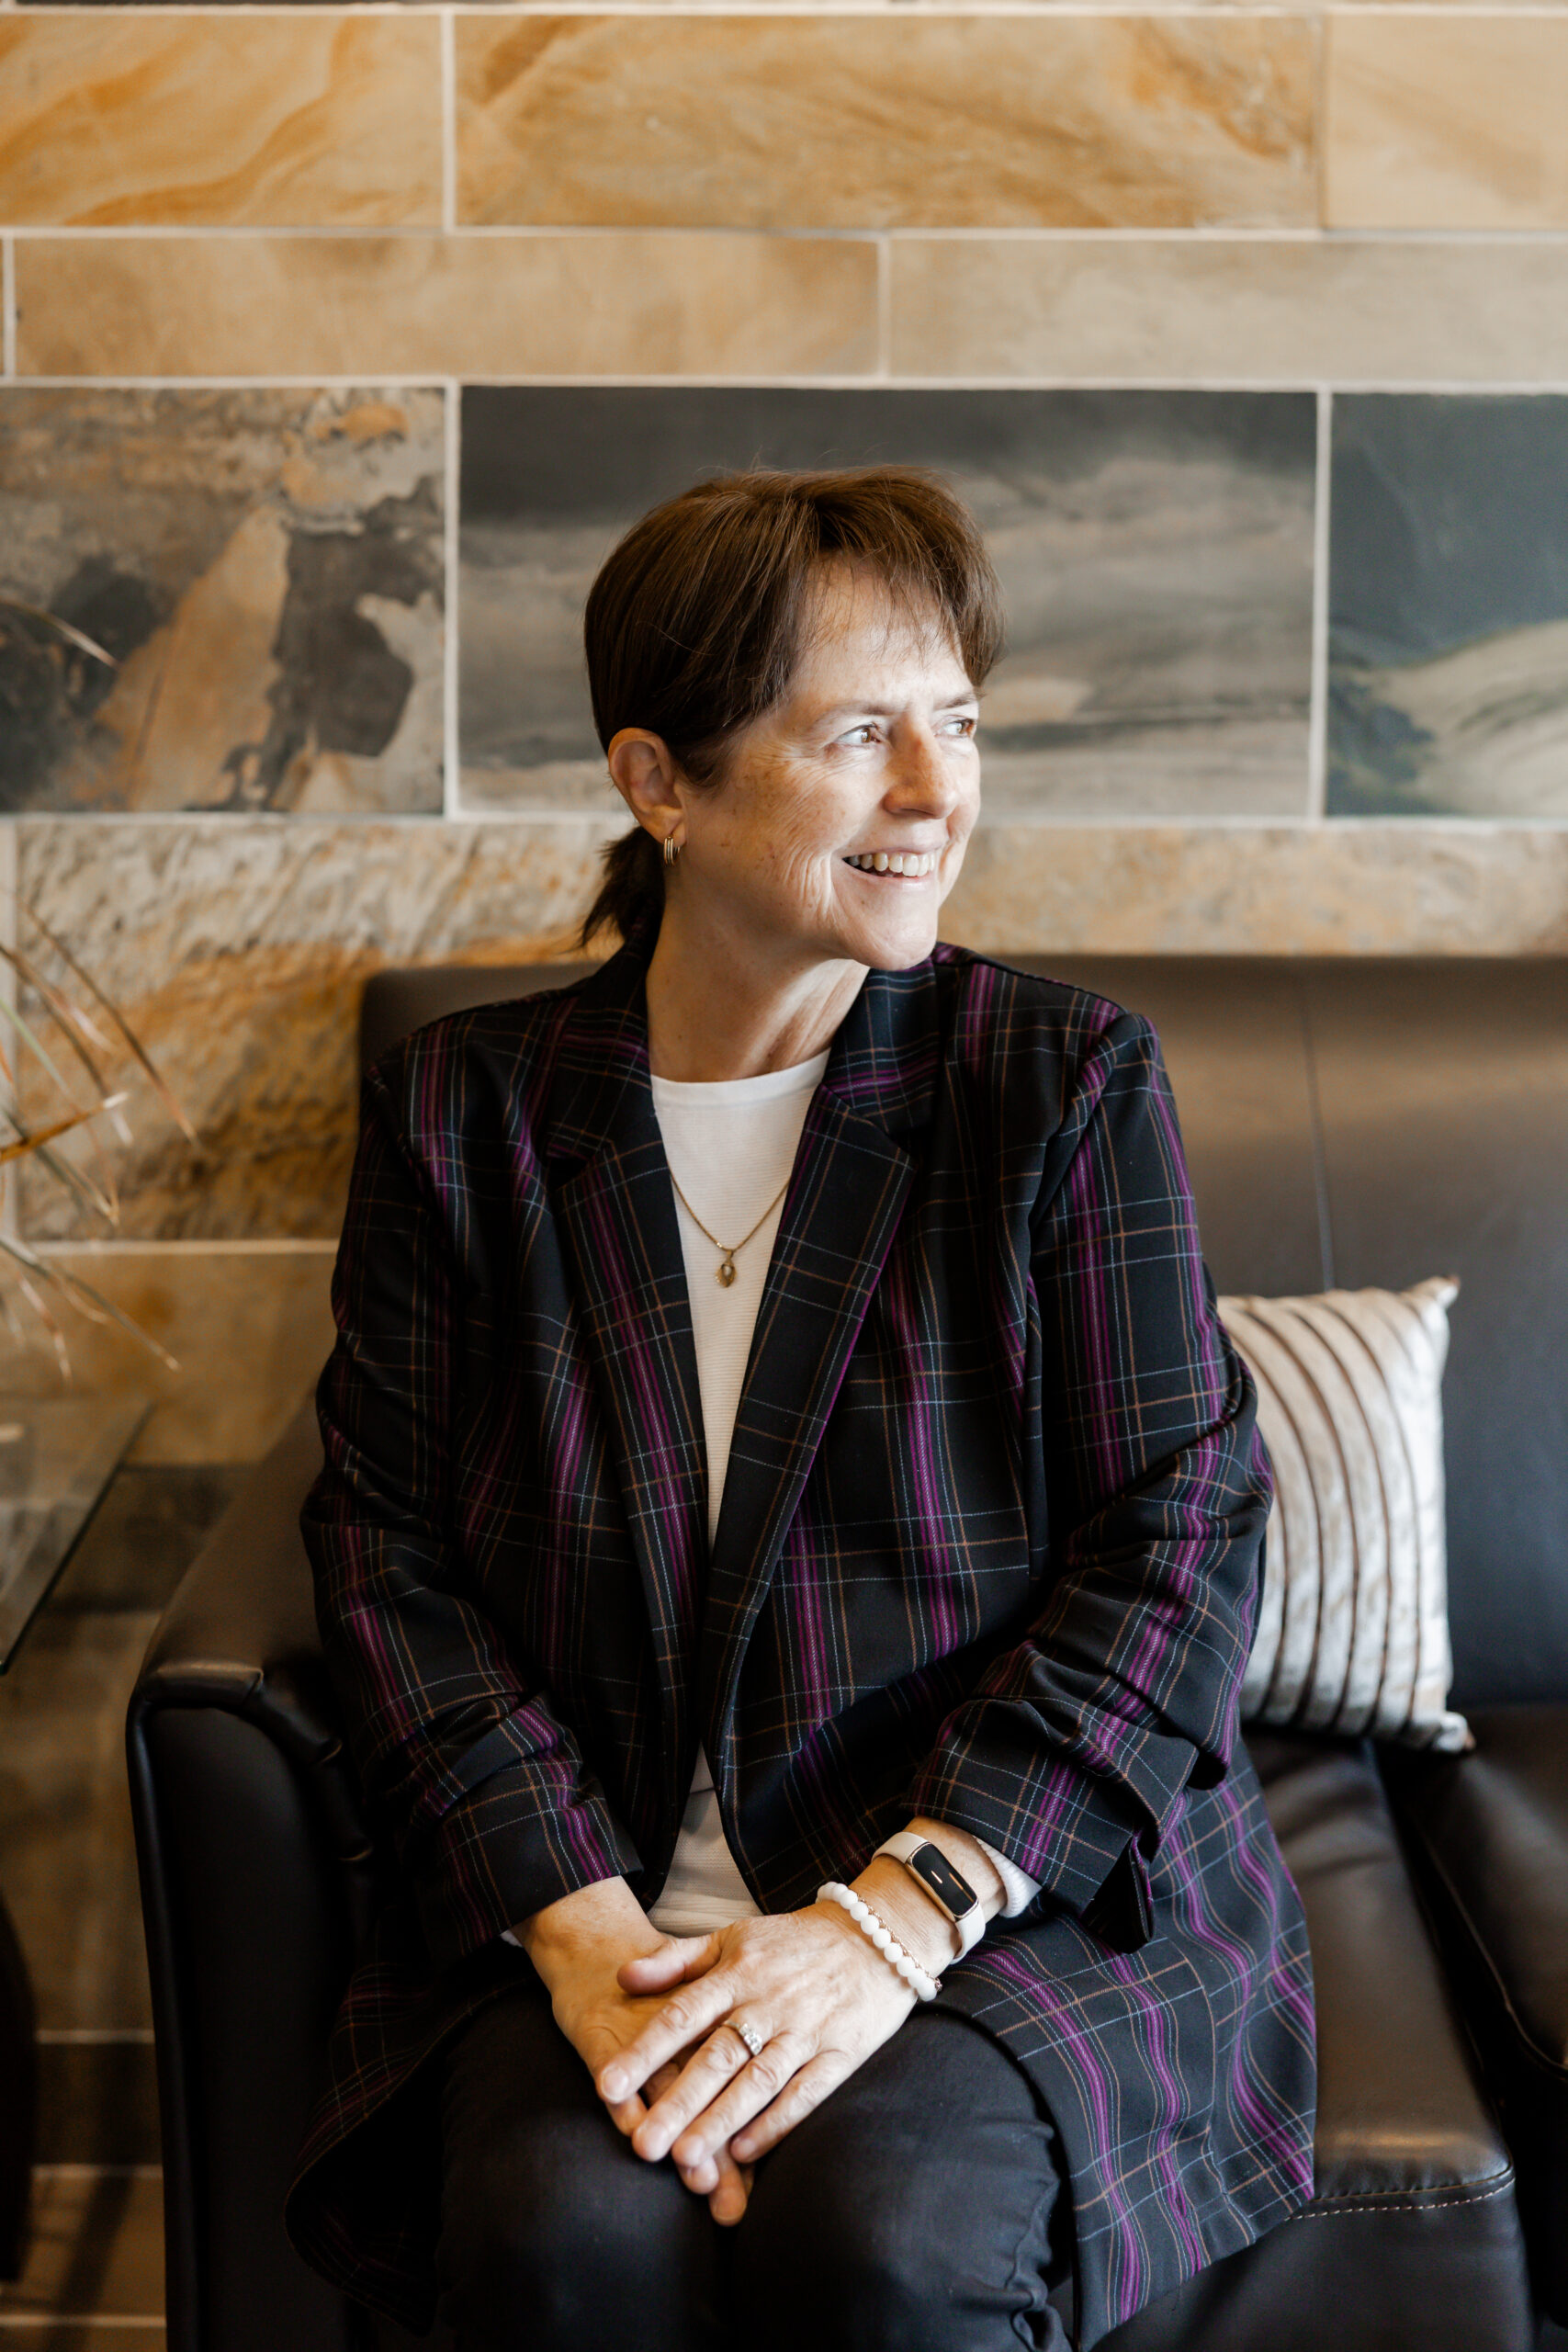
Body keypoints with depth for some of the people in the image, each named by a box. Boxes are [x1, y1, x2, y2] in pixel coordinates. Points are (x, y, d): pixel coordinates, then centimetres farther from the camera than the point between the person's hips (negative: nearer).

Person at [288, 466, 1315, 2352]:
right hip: (590, 1897, 1)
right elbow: (388, 1559, 1)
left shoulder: (1066, 1082, 0)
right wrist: (578, 1926, -14)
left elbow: (1180, 1541, -6)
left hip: (1013, 1894, 0)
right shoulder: (463, 1113, 5)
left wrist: (894, 1916, -16)